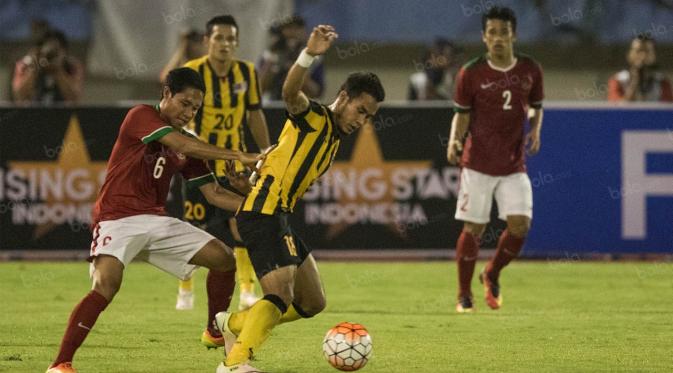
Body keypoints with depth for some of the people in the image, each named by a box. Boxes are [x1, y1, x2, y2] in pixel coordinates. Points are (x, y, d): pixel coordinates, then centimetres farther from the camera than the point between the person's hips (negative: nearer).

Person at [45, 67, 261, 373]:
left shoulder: (187, 145, 13)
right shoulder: (141, 117, -8)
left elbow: (214, 194, 12)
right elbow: (181, 146, -22)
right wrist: (238, 156, -24)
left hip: (156, 221, 8)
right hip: (117, 219, -8)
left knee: (224, 259, 4)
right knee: (106, 285, -31)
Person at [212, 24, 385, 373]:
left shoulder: (334, 138, 20)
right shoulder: (313, 117, -7)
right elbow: (290, 92, -31)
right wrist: (310, 55, -46)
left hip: (279, 217, 10)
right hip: (264, 212, -10)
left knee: (312, 303, 13)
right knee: (281, 296, -23)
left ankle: (235, 324, 25)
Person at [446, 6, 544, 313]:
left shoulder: (530, 70, 2)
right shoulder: (471, 73, -5)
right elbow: (462, 114, 1)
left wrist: (535, 130, -3)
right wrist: (454, 140, -17)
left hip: (514, 166, 2)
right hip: (478, 164, -2)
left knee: (520, 225, -9)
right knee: (473, 228, -2)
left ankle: (492, 275, 19)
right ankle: (464, 295, 13)